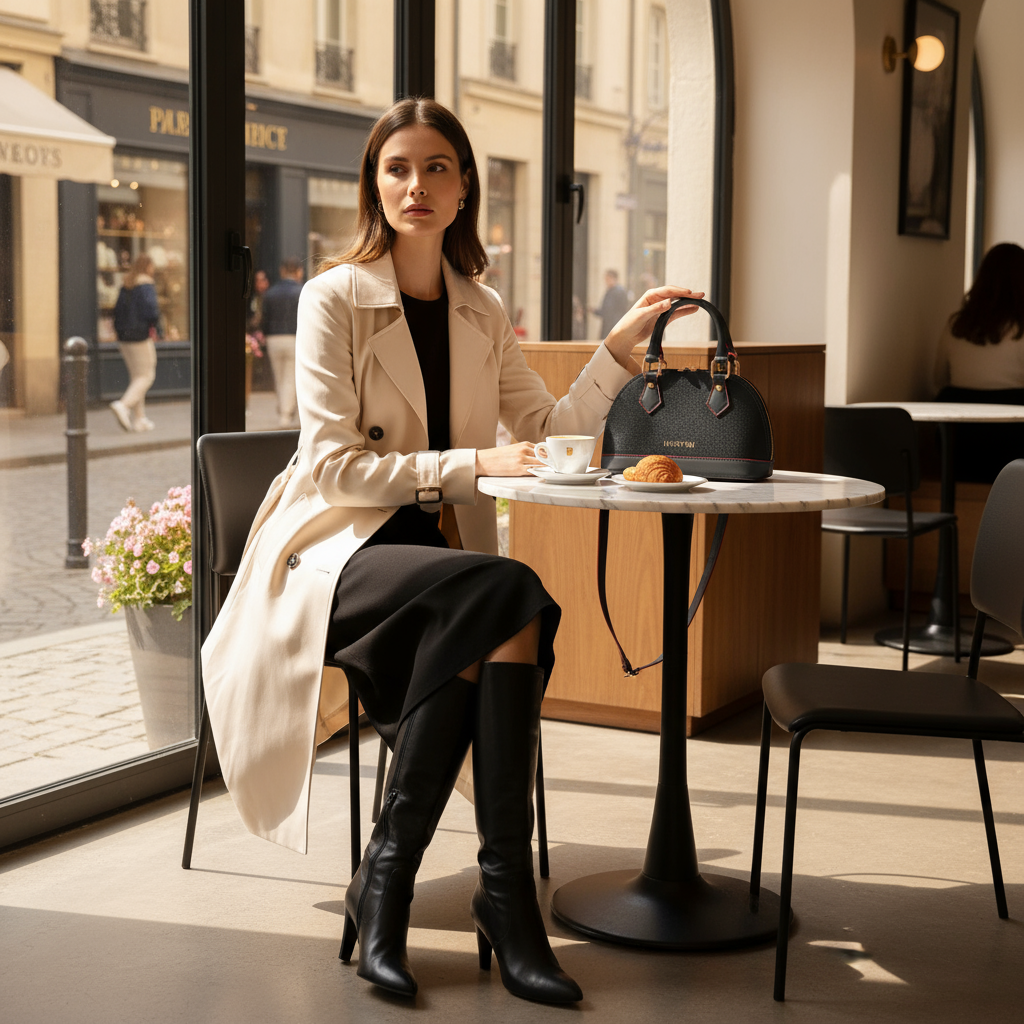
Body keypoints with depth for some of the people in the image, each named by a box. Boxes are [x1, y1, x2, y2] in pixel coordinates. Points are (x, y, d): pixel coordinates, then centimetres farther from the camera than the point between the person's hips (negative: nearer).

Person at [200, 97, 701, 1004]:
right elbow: (335, 466, -11)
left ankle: (388, 879, -24)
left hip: (438, 558, 5)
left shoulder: (482, 314, 14)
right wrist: (474, 464, -17)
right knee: (507, 590, -34)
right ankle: (505, 892, -26)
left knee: (506, 630, -32)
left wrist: (620, 347, 3)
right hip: (335, 552, -4)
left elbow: (552, 433, 14)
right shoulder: (336, 298, -3)